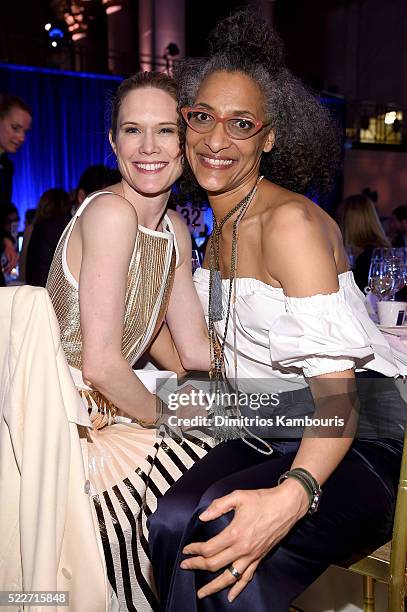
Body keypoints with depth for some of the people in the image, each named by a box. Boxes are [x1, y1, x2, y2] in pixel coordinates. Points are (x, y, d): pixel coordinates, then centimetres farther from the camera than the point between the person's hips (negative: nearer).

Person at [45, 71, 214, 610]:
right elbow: (99, 363, -23)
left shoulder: (174, 230, 7)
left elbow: (194, 349, 7)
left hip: (109, 415, 8)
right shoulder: (110, 212, -19)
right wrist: (166, 415, -8)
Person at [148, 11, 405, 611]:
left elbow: (337, 390, -23)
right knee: (174, 524, -21)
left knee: (219, 529, -30)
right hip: (268, 437, 6)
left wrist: (291, 496, -38)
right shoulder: (221, 230, 9)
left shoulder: (290, 220, -18)